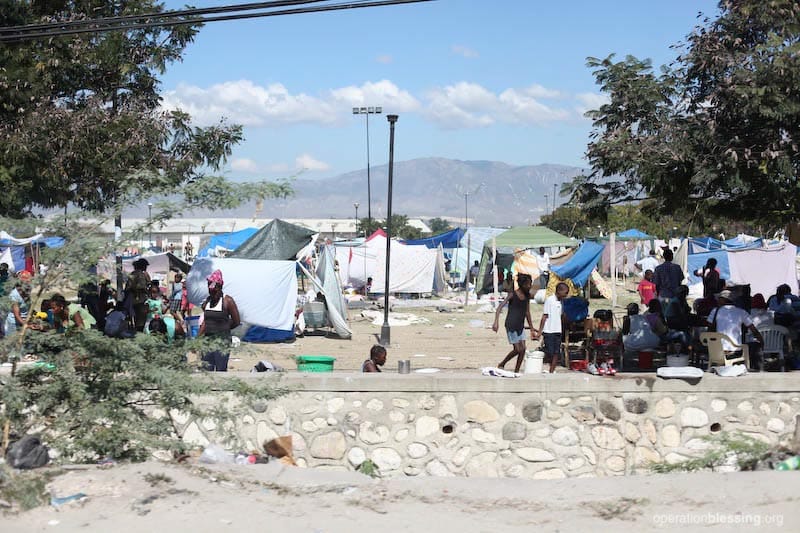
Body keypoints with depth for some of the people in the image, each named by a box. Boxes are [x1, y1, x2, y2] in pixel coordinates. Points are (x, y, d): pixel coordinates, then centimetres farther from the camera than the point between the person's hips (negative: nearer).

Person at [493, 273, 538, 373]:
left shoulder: (527, 296, 8)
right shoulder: (513, 294, -10)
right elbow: (500, 307, -17)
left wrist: (532, 329, 17)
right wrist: (496, 322, -30)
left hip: (520, 326, 6)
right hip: (511, 325, -6)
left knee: (523, 349, -3)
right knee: (517, 349, -8)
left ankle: (516, 372, 5)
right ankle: (501, 364, 13)